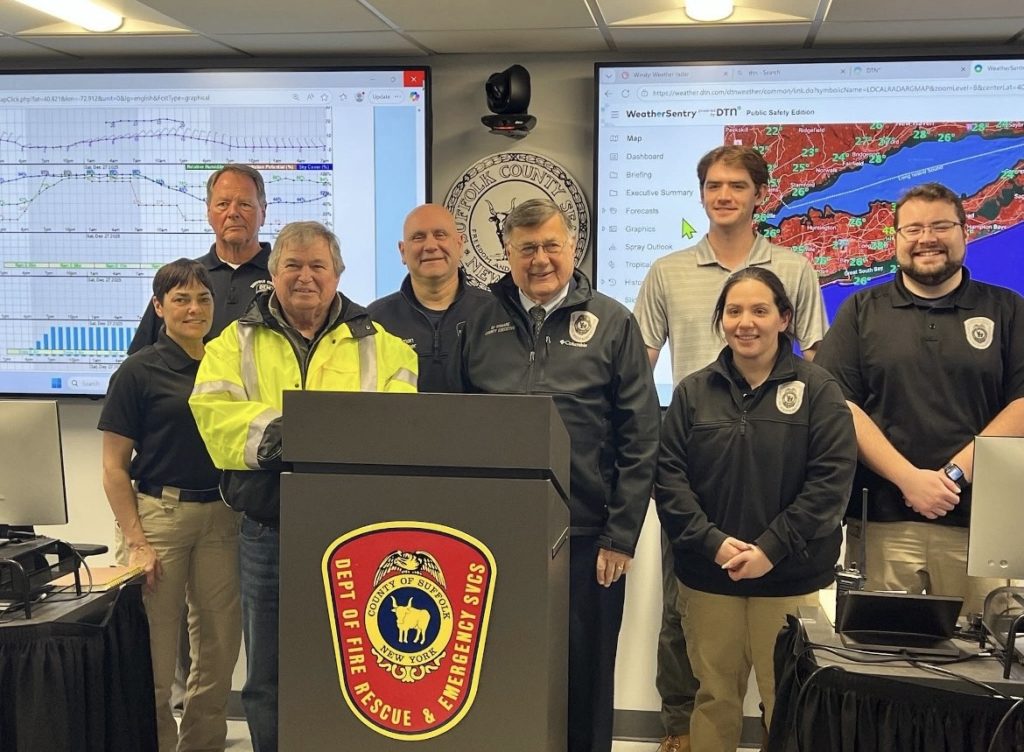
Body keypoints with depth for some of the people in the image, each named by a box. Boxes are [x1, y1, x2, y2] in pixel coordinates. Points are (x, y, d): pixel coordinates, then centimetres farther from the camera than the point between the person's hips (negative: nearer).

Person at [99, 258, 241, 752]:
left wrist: (244, 514, 5)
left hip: (221, 518, 4)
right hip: (158, 514, -4)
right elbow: (115, 467, -3)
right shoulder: (139, 371, -2)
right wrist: (136, 541, -11)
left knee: (219, 649, 8)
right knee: (154, 654, -1)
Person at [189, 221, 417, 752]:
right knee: (268, 678, 10)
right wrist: (274, 428, -22)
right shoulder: (237, 342, 9)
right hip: (268, 533, 1)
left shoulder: (379, 344, 9)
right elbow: (214, 412, -6)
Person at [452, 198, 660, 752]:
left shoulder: (611, 323, 1)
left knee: (583, 681, 9)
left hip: (585, 539, -2)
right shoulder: (482, 324, 7)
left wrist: (621, 536, -6)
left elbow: (640, 439, -2)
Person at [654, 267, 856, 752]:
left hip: (790, 580, -2)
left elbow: (830, 480, -8)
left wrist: (771, 549, -15)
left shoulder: (817, 390, -1)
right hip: (707, 577, 2)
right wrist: (712, 542, -13)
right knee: (714, 698, 12)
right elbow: (668, 476, 1)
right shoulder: (693, 392, 7)